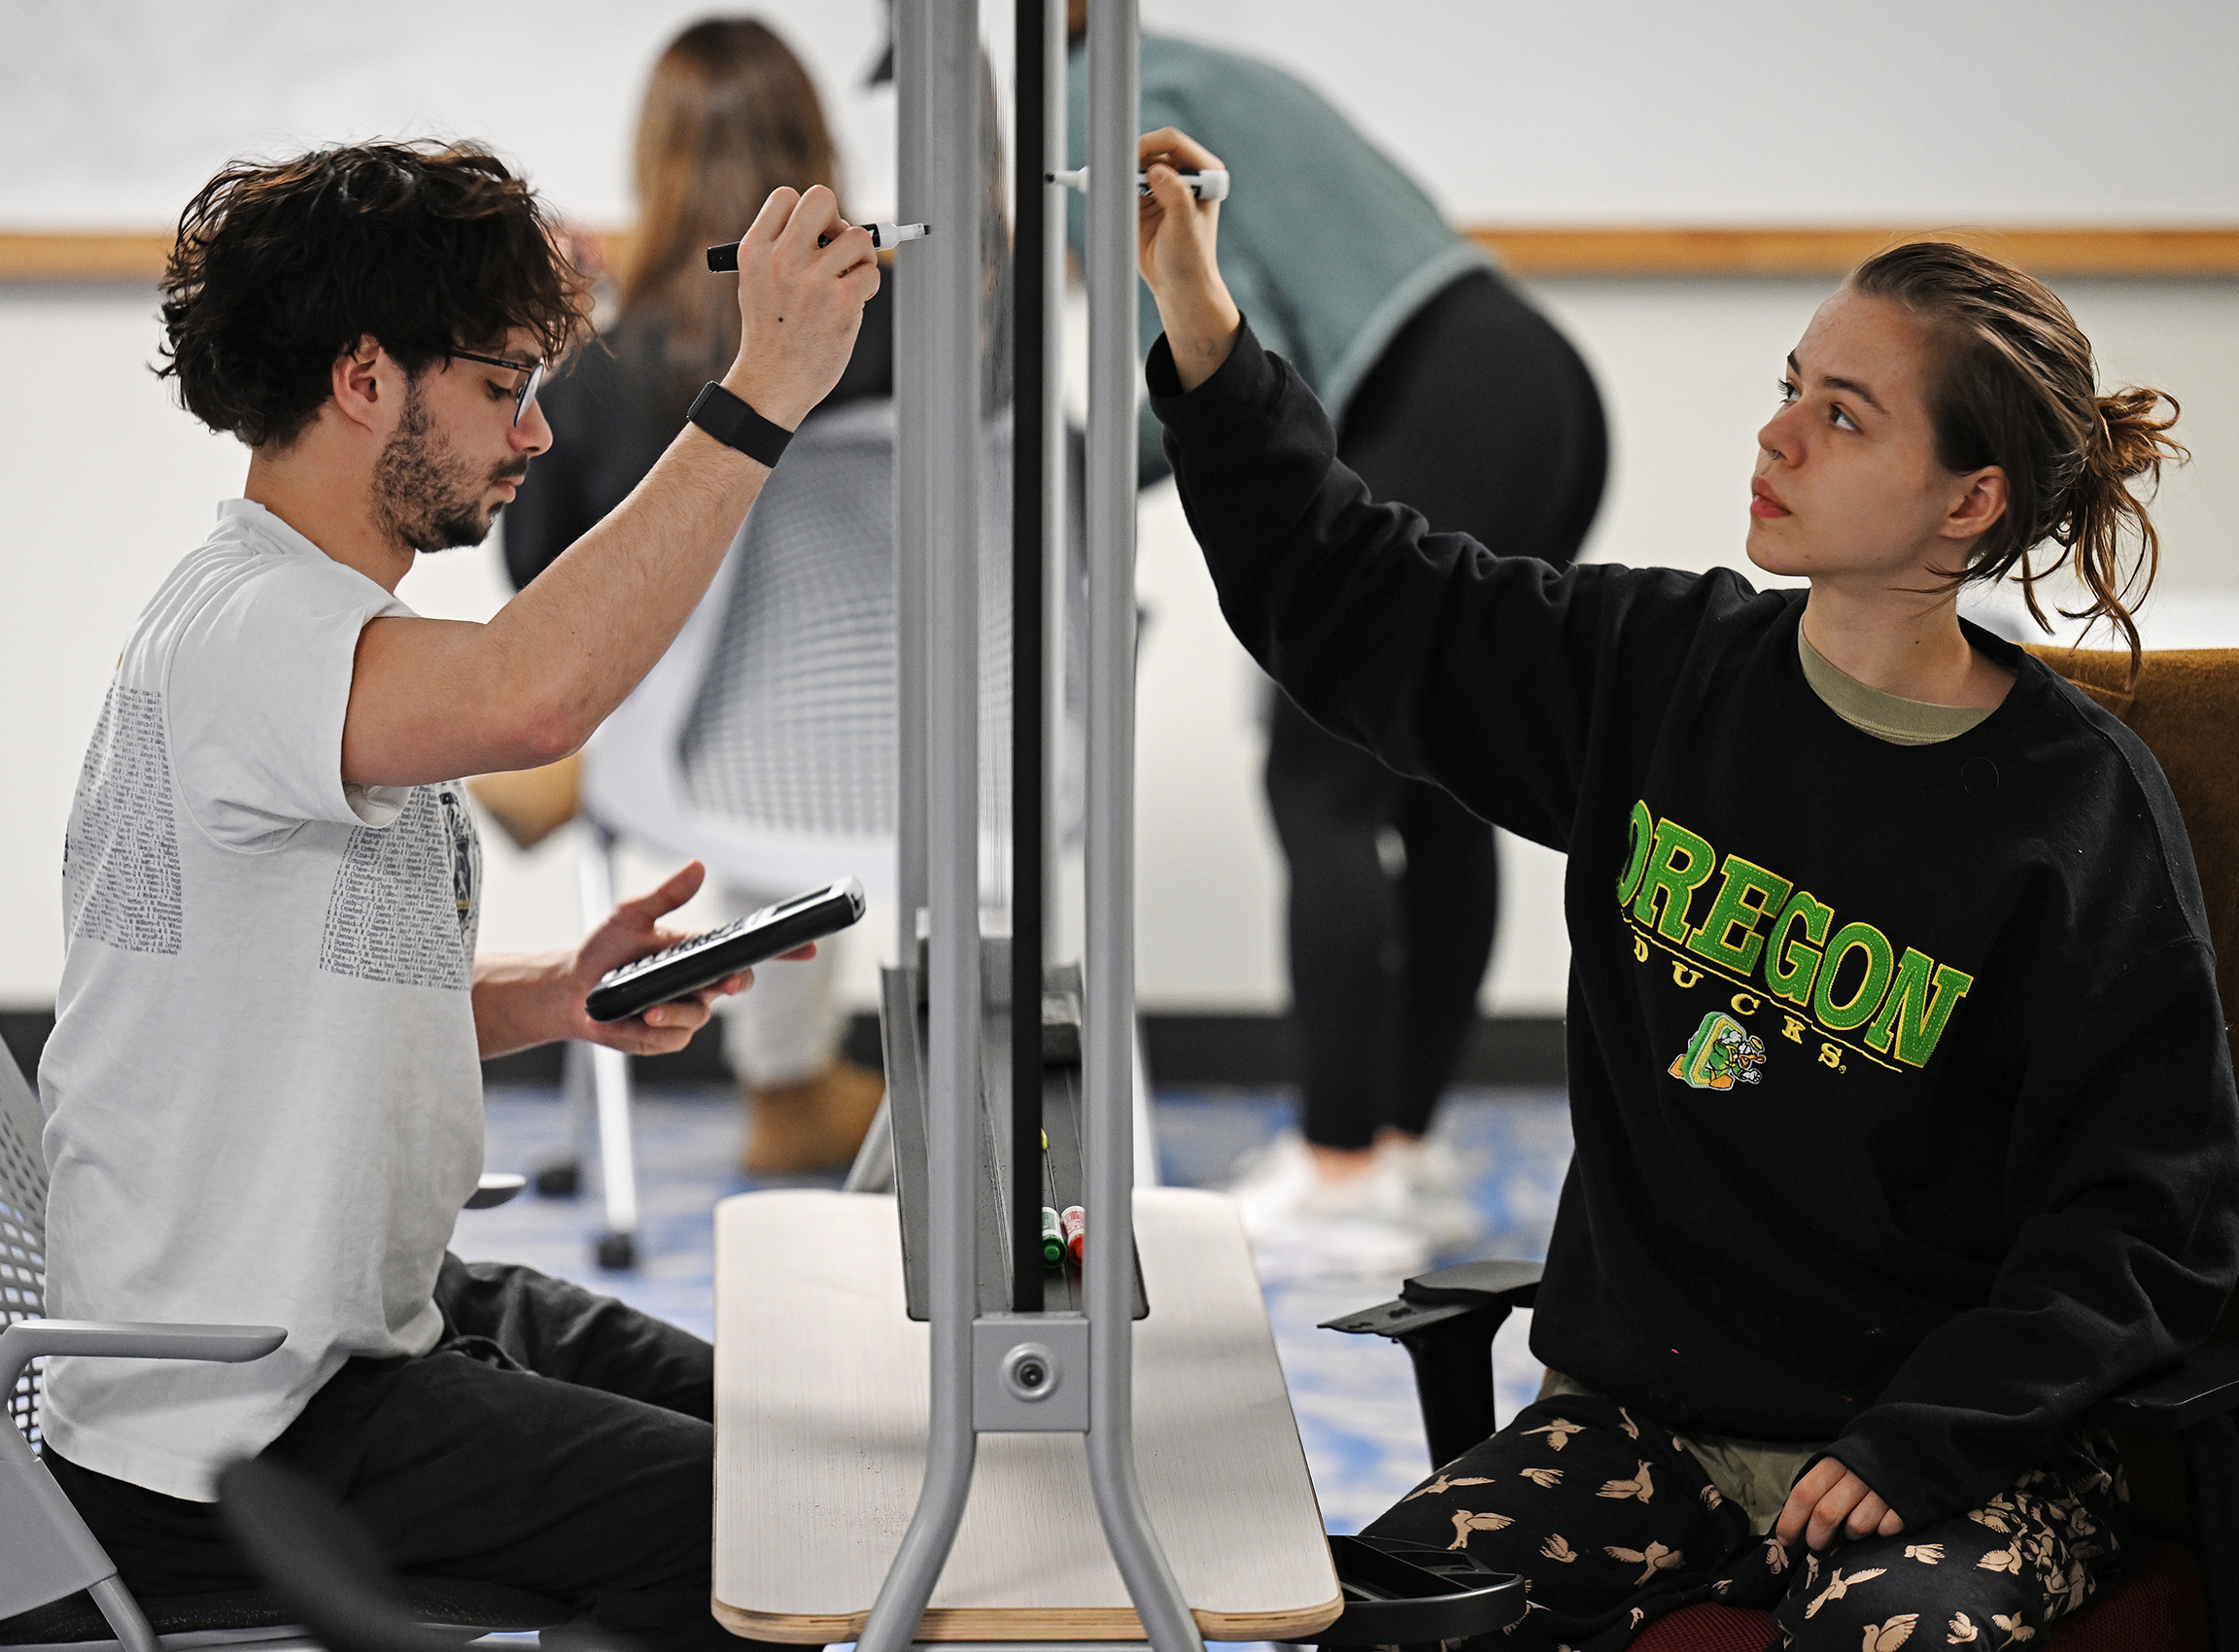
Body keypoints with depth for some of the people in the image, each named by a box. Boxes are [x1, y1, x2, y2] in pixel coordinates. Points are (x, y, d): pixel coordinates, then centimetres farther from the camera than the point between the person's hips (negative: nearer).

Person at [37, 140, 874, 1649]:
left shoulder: (327, 631, 14)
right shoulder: (239, 637, -22)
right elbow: (533, 694, -43)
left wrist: (557, 993, 1)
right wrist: (764, 393, -39)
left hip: (378, 1322, 11)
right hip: (222, 1433, -11)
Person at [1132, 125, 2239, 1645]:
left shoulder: (2083, 807, -9)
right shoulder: (1662, 669, 4)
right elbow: (1352, 595, 14)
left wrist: (1917, 1445, -19)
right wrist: (1198, 319, 4)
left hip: (1954, 1444, -4)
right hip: (1648, 1409, 4)